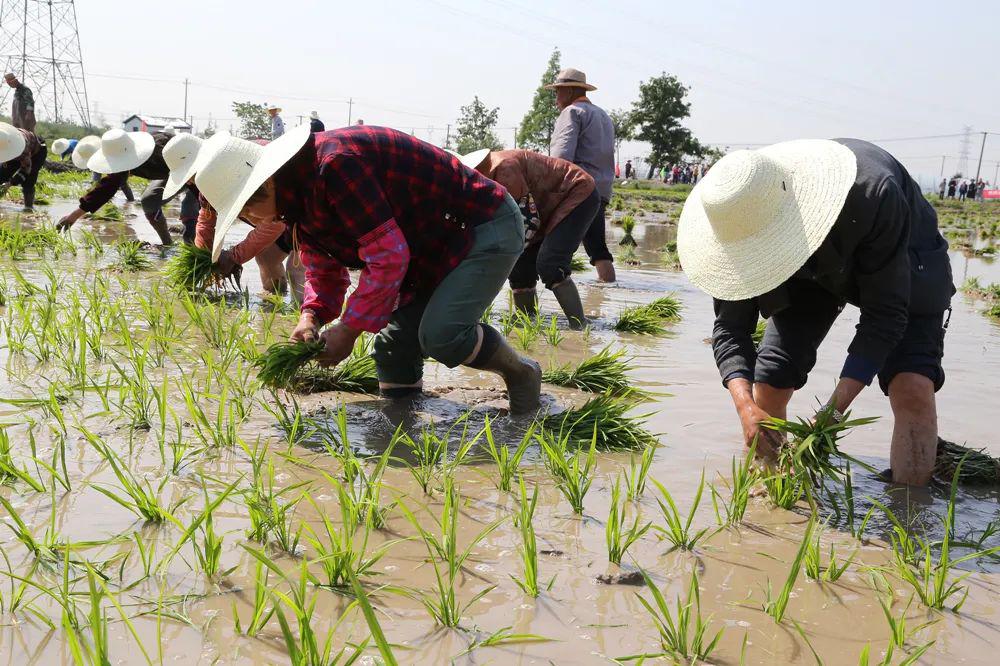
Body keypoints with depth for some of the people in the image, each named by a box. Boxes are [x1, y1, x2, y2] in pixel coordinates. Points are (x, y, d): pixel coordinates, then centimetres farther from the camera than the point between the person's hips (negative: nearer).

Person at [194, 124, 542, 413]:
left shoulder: (334, 165, -30)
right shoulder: (299, 198, 4)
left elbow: (388, 256, -30)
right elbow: (324, 272, 12)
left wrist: (348, 329, -22)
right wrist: (310, 317, -9)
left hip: (486, 227, -10)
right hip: (437, 245, 10)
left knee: (441, 335, -25)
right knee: (393, 347, 4)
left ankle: (520, 373, -1)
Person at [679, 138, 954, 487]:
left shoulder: (873, 195, -43)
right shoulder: (743, 218, -30)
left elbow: (885, 313, -36)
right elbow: (730, 327, -24)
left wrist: (835, 408, -43)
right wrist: (746, 406, -42)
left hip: (901, 265, -3)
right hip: (812, 270, 3)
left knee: (912, 386, -23)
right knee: (769, 381, -5)